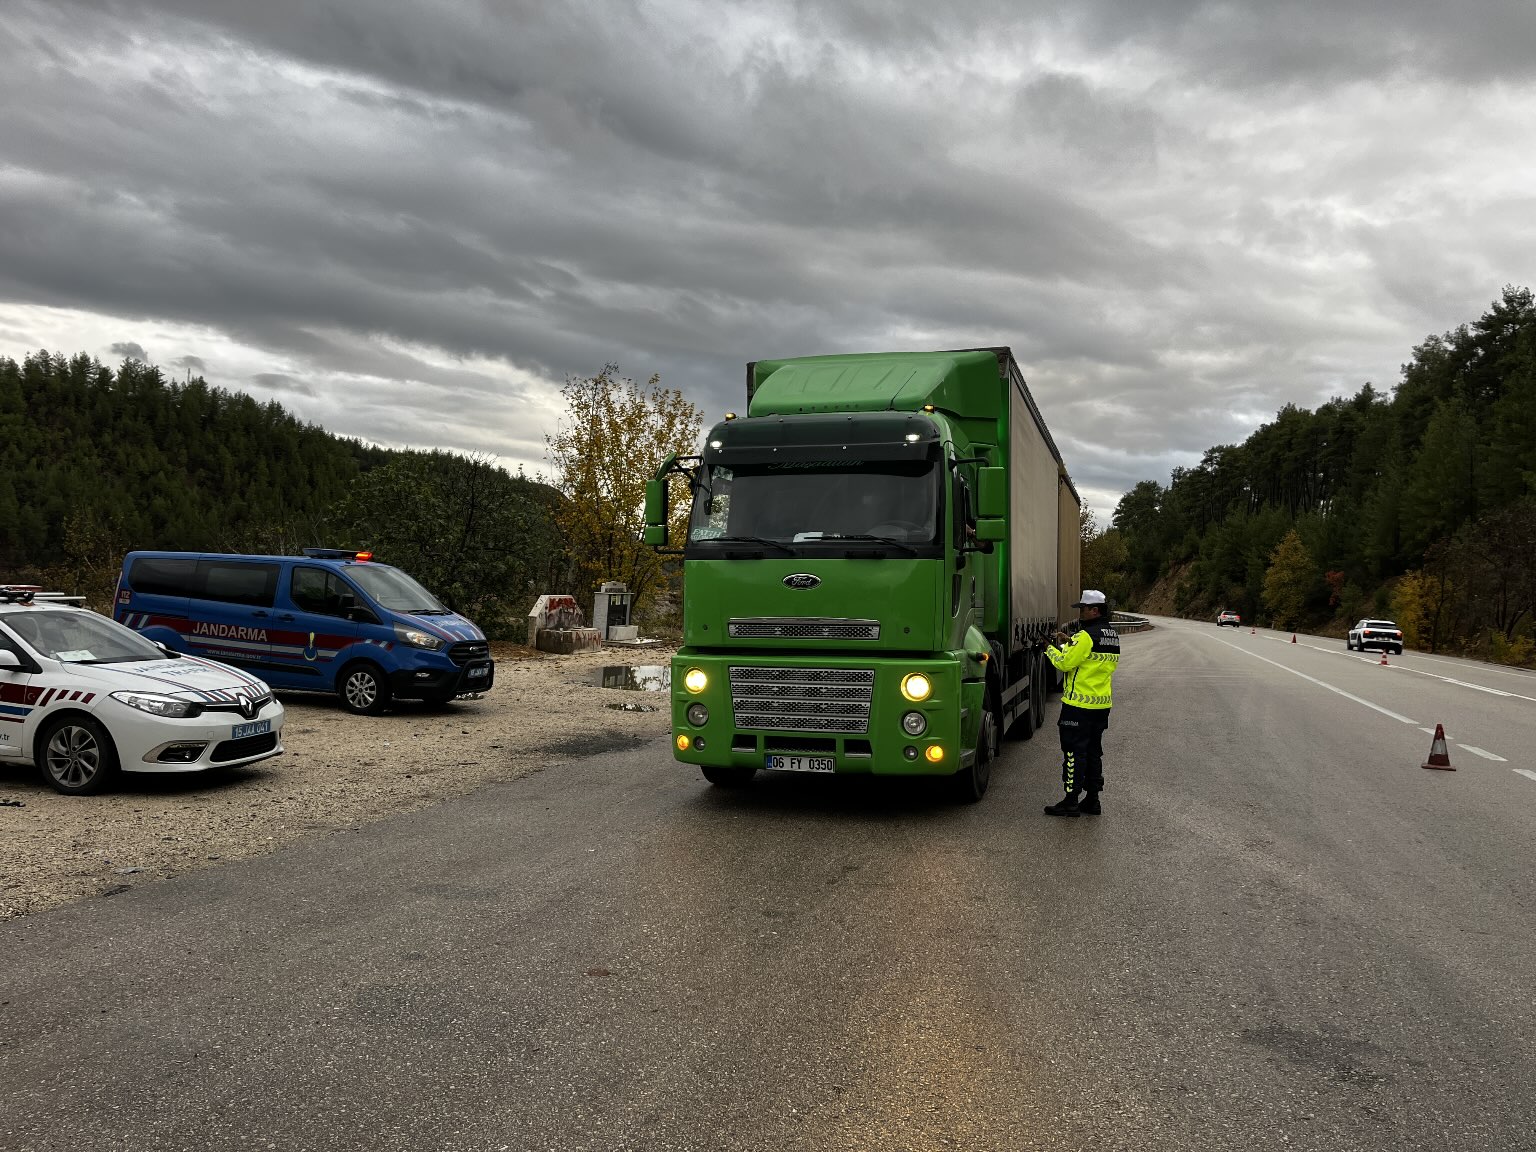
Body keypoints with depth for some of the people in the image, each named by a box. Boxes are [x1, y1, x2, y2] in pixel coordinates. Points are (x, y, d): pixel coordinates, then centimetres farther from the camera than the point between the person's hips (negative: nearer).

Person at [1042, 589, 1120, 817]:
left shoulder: (1086, 636, -17)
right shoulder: (1113, 636, 11)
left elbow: (1064, 663, -17)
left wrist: (1051, 648, 0)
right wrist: (1070, 642, 15)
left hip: (1079, 704, -9)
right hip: (1102, 704, 9)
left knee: (1074, 751, -3)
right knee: (1093, 751, 15)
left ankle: (1071, 801, 0)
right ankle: (1092, 799, 19)